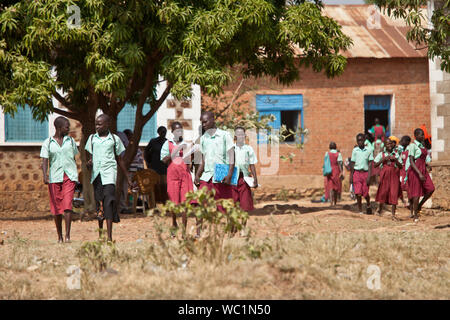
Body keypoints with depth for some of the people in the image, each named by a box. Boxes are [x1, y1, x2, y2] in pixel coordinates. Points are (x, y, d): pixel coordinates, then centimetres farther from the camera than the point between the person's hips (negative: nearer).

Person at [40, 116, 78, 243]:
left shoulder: (70, 141, 12)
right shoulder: (48, 143, 5)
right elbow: (45, 161, -3)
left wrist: (76, 176, 20)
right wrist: (45, 175, -19)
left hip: (69, 176, 0)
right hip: (54, 177, 0)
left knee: (67, 205, -15)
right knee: (56, 208, 3)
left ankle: (67, 235, -17)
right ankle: (59, 237, 14)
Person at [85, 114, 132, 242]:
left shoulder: (114, 139, 6)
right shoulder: (92, 138, 12)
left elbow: (119, 159, 14)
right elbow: (89, 156, 16)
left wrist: (127, 178, 16)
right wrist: (89, 162, -9)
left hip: (109, 173, -3)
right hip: (96, 173, 3)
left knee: (108, 201, -15)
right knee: (98, 202, 7)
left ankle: (109, 236, -22)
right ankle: (100, 234, 18)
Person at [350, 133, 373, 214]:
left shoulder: (368, 150, 0)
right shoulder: (355, 150, 4)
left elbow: (370, 164, -1)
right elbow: (352, 164, 8)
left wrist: (369, 176, -8)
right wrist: (351, 176, 5)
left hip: (365, 173, -1)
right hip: (357, 173, 1)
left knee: (365, 193, 1)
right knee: (358, 193, -5)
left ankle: (368, 205, 30)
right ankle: (360, 210, 5)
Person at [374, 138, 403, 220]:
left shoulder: (396, 155, 9)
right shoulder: (382, 154, 6)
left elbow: (400, 166, 8)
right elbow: (375, 165, 2)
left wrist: (395, 160, -8)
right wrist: (383, 159, -9)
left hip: (394, 175, 0)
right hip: (385, 174, 0)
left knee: (394, 194, -6)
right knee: (383, 192, 1)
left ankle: (393, 214, -4)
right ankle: (380, 208, 29)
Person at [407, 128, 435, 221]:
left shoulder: (422, 145, 13)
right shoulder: (412, 146, -11)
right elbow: (411, 162, -18)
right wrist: (419, 174, -25)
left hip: (423, 170, 7)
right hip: (415, 171, -7)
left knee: (431, 189, -7)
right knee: (416, 193, -4)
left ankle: (419, 205, 13)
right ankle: (415, 215, 6)